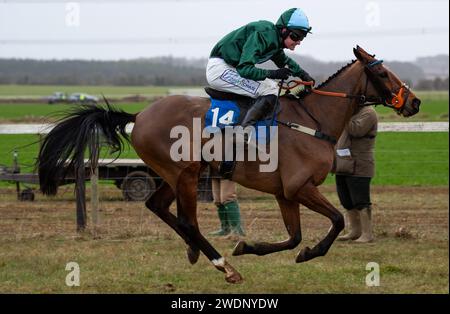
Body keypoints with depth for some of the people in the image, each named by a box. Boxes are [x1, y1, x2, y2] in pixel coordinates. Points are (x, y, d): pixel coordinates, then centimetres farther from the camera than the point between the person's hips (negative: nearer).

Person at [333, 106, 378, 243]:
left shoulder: (368, 113, -10)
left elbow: (356, 130, -25)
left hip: (358, 167, -9)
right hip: (343, 166, 9)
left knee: (360, 201, -8)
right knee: (347, 201, 15)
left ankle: (367, 234, -3)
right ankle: (355, 231, 26)